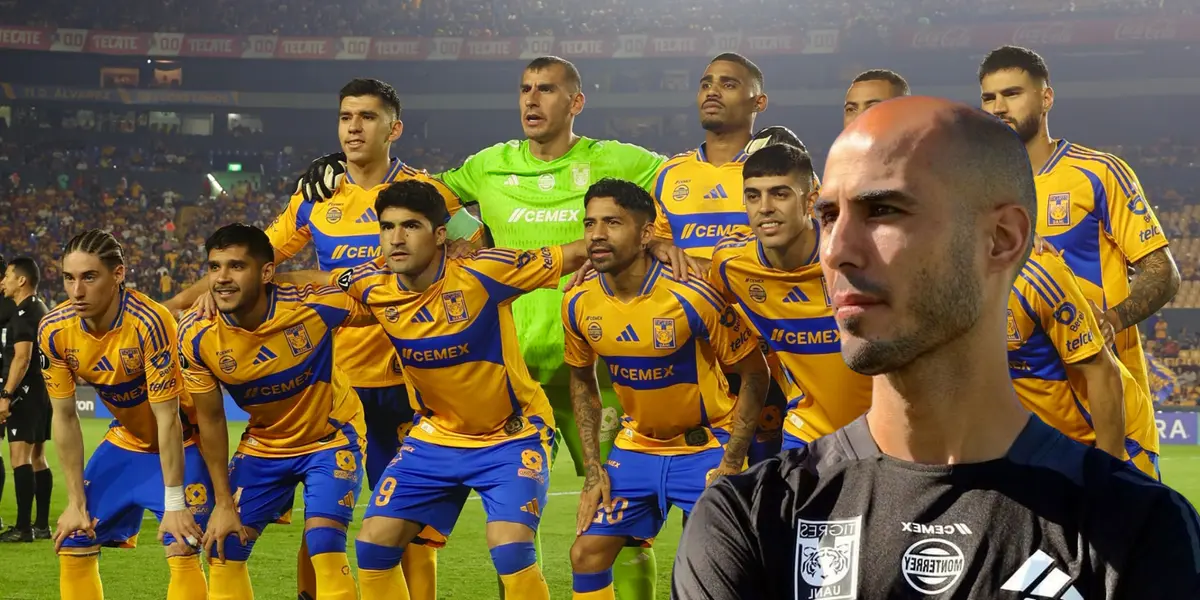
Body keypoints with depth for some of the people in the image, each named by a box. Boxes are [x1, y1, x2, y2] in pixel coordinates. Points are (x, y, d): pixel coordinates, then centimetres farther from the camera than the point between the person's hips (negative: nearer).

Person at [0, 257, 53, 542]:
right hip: (44, 390, 10)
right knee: (37, 457, 12)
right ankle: (42, 525, 14)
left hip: (27, 391, -10)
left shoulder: (25, 312, -13)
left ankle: (23, 527, -15)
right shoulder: (42, 310, 18)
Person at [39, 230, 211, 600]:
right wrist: (76, 502, -7)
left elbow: (167, 419, -27)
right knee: (73, 547, 3)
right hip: (124, 443, 6)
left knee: (181, 552, -21)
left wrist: (173, 503, -24)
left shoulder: (149, 322, -32)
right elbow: (64, 417, -7)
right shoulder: (53, 330, -16)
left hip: (180, 443, -6)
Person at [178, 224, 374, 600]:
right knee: (223, 549, 2)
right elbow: (210, 420, -7)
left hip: (331, 436, -3)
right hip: (264, 443, 3)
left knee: (324, 548, -19)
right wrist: (223, 504, -6)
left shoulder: (313, 304, -29)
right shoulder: (195, 335, -20)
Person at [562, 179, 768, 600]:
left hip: (706, 444, -5)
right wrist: (594, 468, 4)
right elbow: (582, 381, 10)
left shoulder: (691, 296, -24)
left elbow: (754, 375, -14)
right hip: (637, 446, 5)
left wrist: (731, 463, -16)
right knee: (587, 553, 1)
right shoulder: (579, 305, -9)